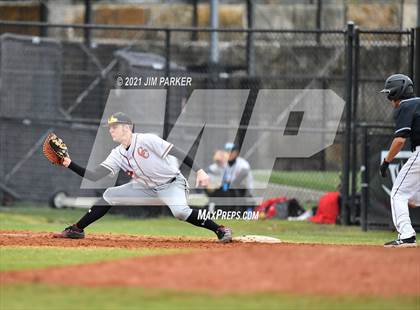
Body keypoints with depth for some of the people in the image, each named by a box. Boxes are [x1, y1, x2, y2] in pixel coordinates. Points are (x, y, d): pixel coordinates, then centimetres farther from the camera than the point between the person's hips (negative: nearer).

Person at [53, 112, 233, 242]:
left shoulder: (147, 140, -20)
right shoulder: (117, 155, -1)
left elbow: (176, 153, -24)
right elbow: (94, 176, -6)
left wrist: (199, 171, -34)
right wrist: (69, 164, -16)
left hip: (172, 184, -7)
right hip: (147, 188, 7)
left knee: (180, 211, -36)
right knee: (109, 196, 0)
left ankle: (220, 230, -23)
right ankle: (76, 230, 10)